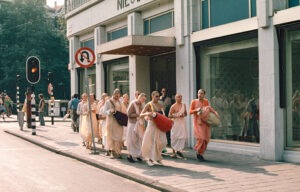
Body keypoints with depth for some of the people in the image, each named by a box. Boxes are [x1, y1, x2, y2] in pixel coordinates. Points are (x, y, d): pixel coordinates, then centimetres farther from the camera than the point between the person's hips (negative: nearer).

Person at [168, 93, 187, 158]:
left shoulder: (183, 105, 8)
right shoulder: (173, 106, -5)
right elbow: (169, 115, -5)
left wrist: (184, 115, -5)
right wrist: (176, 116, -16)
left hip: (182, 122, 4)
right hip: (175, 122, -4)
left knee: (183, 136, -6)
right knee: (175, 138, 0)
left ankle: (179, 150, 11)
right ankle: (174, 152, 10)